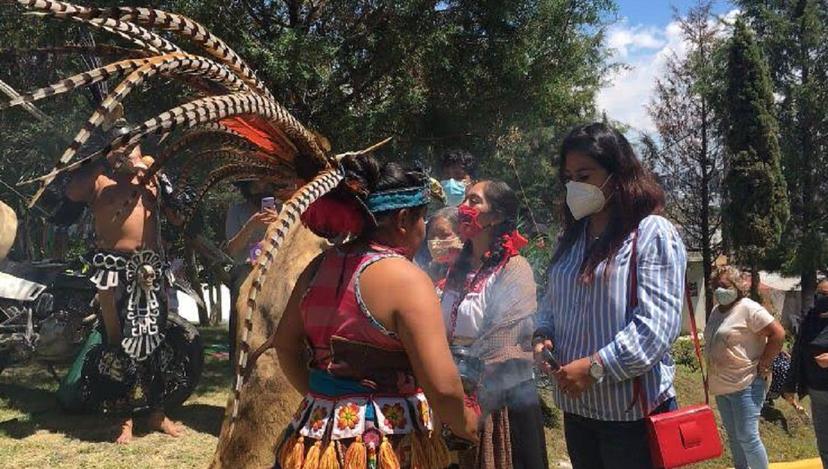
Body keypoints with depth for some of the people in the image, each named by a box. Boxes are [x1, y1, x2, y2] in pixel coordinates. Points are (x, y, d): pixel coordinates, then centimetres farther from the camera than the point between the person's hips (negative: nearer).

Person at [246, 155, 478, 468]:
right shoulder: (405, 278, -16)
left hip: (316, 434, 7)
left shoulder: (320, 266, 4)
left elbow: (285, 345, 13)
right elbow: (442, 387, -22)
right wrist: (464, 423, -3)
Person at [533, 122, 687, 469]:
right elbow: (551, 303, 18)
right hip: (576, 406, 7)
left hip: (632, 410, -6)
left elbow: (656, 324, -19)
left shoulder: (653, 234, -10)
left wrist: (595, 367, -24)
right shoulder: (571, 238, 12)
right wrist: (543, 336, -3)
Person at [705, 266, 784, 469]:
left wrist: (763, 365, -15)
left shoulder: (748, 309, -13)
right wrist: (711, 377, 17)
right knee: (733, 437, 16)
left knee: (747, 437, -8)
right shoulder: (716, 311, 12)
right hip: (721, 385, 8)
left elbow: (778, 333, -17)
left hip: (745, 384, -8)